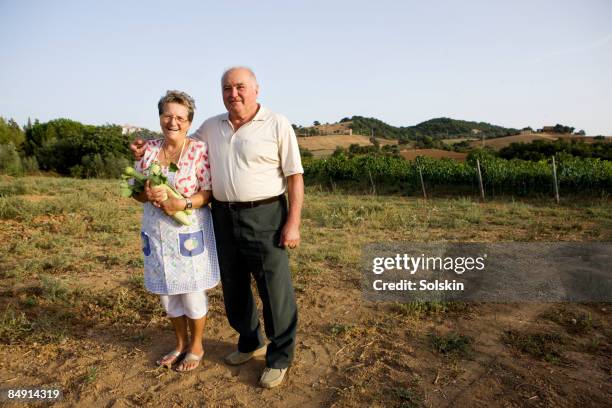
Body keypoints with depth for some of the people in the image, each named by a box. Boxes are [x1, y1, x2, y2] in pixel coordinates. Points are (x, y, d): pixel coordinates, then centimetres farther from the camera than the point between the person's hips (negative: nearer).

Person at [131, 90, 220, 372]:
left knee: (192, 292, 7)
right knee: (166, 292, 16)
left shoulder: (199, 150, -9)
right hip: (156, 233, 5)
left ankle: (196, 346, 30)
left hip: (189, 231, -5)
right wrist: (148, 194, -16)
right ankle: (181, 343, 38)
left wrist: (183, 204, -27)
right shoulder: (148, 149, 4)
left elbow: (209, 193, -11)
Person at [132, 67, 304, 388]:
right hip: (224, 218, 6)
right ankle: (250, 343, 38)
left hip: (265, 217, -5)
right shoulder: (211, 127, 9)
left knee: (275, 290, 2)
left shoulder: (277, 125, -6)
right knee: (234, 288, 17)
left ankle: (280, 358, 20)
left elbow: (295, 177, -8)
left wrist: (293, 222, -14)